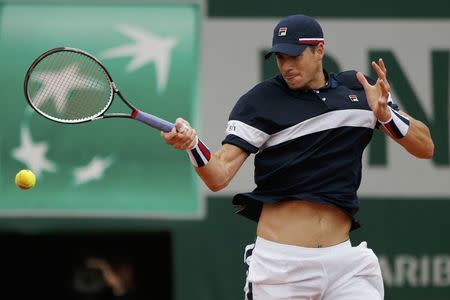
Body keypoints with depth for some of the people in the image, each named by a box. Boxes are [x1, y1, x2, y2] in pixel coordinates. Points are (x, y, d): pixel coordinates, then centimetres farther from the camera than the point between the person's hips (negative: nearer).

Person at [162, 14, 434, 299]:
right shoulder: (260, 101, -2)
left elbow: (425, 147, 5)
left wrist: (385, 114, -12)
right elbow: (219, 176, -11)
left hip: (343, 259, 2)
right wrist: (192, 144, -30)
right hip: (279, 263, -2)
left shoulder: (360, 89, 7)